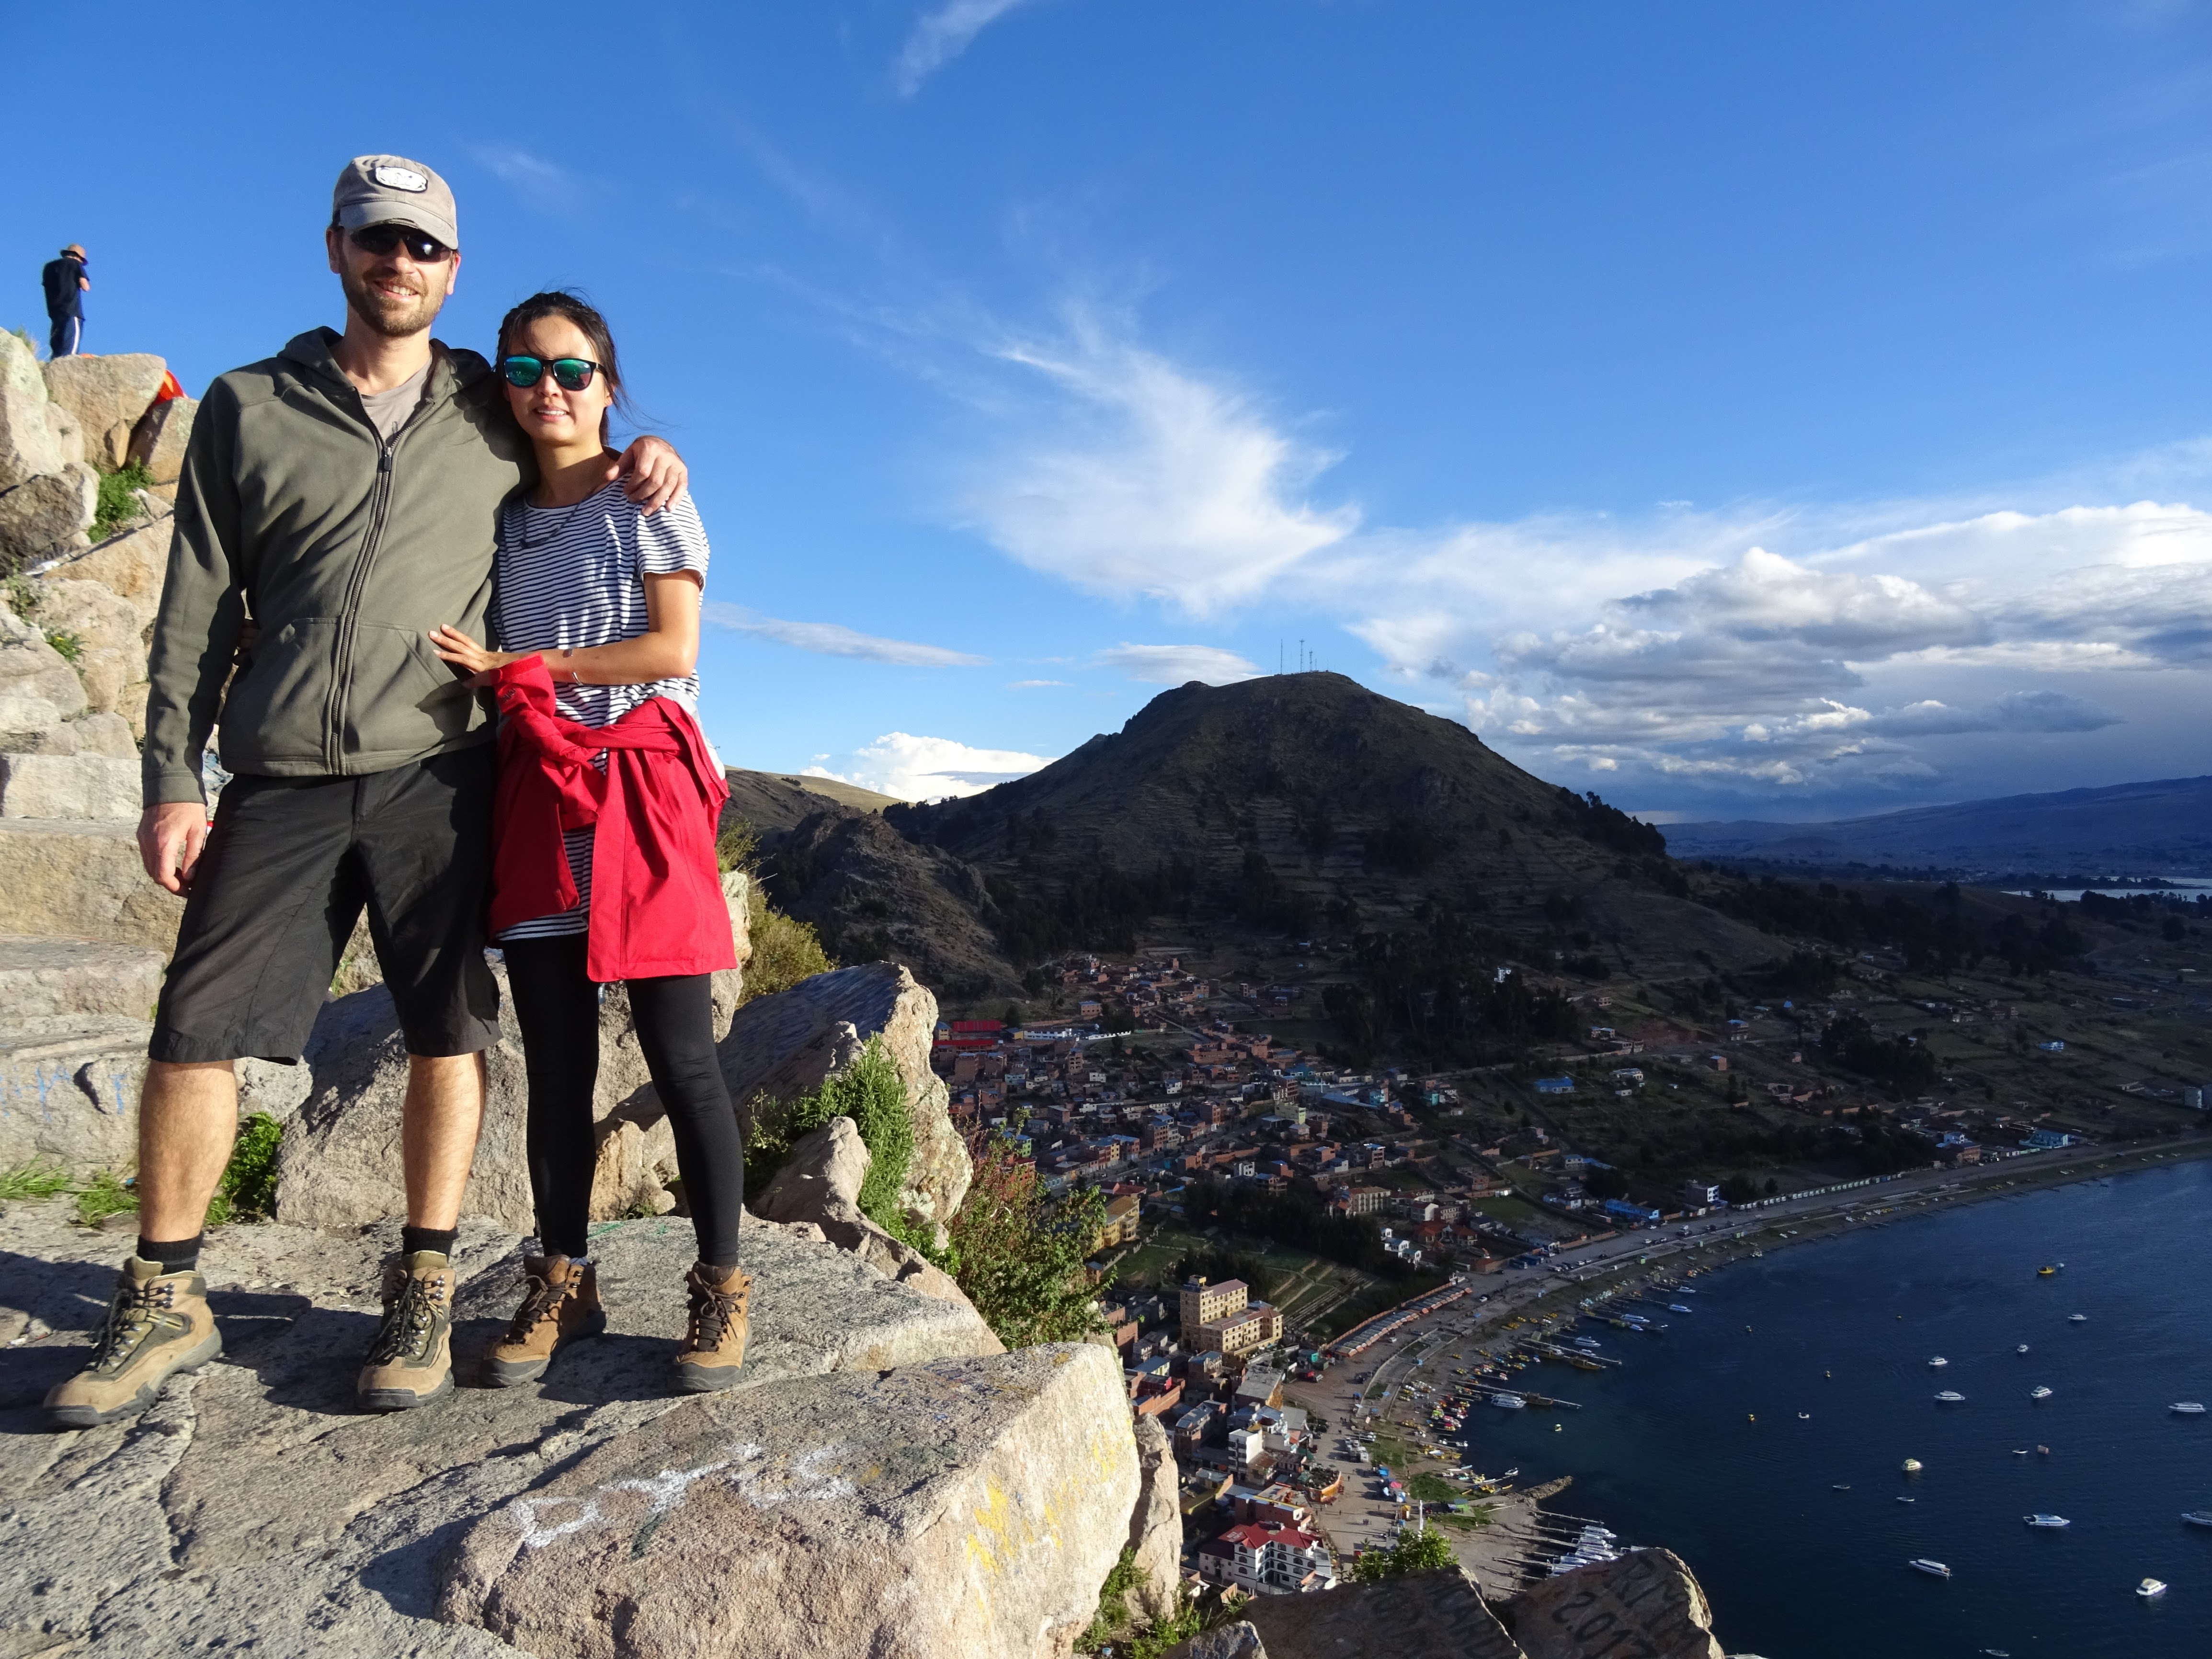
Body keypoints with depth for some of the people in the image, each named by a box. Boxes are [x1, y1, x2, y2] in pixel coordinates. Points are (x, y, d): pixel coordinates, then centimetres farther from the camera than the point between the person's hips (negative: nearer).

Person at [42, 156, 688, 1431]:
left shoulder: (495, 412, 13)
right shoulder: (249, 408, 12)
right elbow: (197, 609, 9)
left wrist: (642, 456, 6)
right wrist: (173, 778, 1)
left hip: (437, 775, 0)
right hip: (280, 784, 1)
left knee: (450, 1031, -1)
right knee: (197, 1030, 1)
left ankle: (426, 1294, 13)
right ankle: (164, 1303, 18)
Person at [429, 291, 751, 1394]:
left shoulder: (647, 499, 2)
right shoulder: (502, 518, 18)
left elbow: (672, 651, -9)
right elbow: (488, 663, 23)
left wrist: (512, 666, -9)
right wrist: (488, 677, 1)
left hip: (639, 787, -5)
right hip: (537, 796, 5)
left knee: (679, 1056, -5)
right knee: (554, 1062, 8)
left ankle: (721, 1290, 6)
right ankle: (562, 1285, 20)